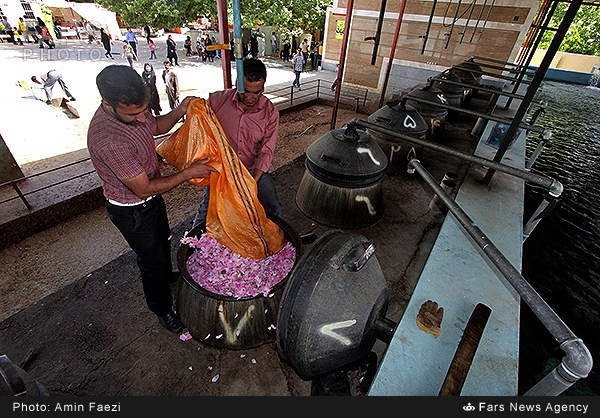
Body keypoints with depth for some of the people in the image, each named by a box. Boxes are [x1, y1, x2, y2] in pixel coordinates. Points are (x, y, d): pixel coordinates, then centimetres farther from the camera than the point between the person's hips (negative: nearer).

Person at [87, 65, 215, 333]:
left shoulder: (131, 109, -13)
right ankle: (162, 308, 37)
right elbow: (144, 189, -31)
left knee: (162, 240, 29)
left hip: (151, 196, 8)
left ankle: (166, 275, 59)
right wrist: (189, 173, -26)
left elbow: (156, 126, 7)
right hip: (131, 210, -8)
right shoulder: (108, 140, -38)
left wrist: (179, 111, -12)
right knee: (151, 258, 12)